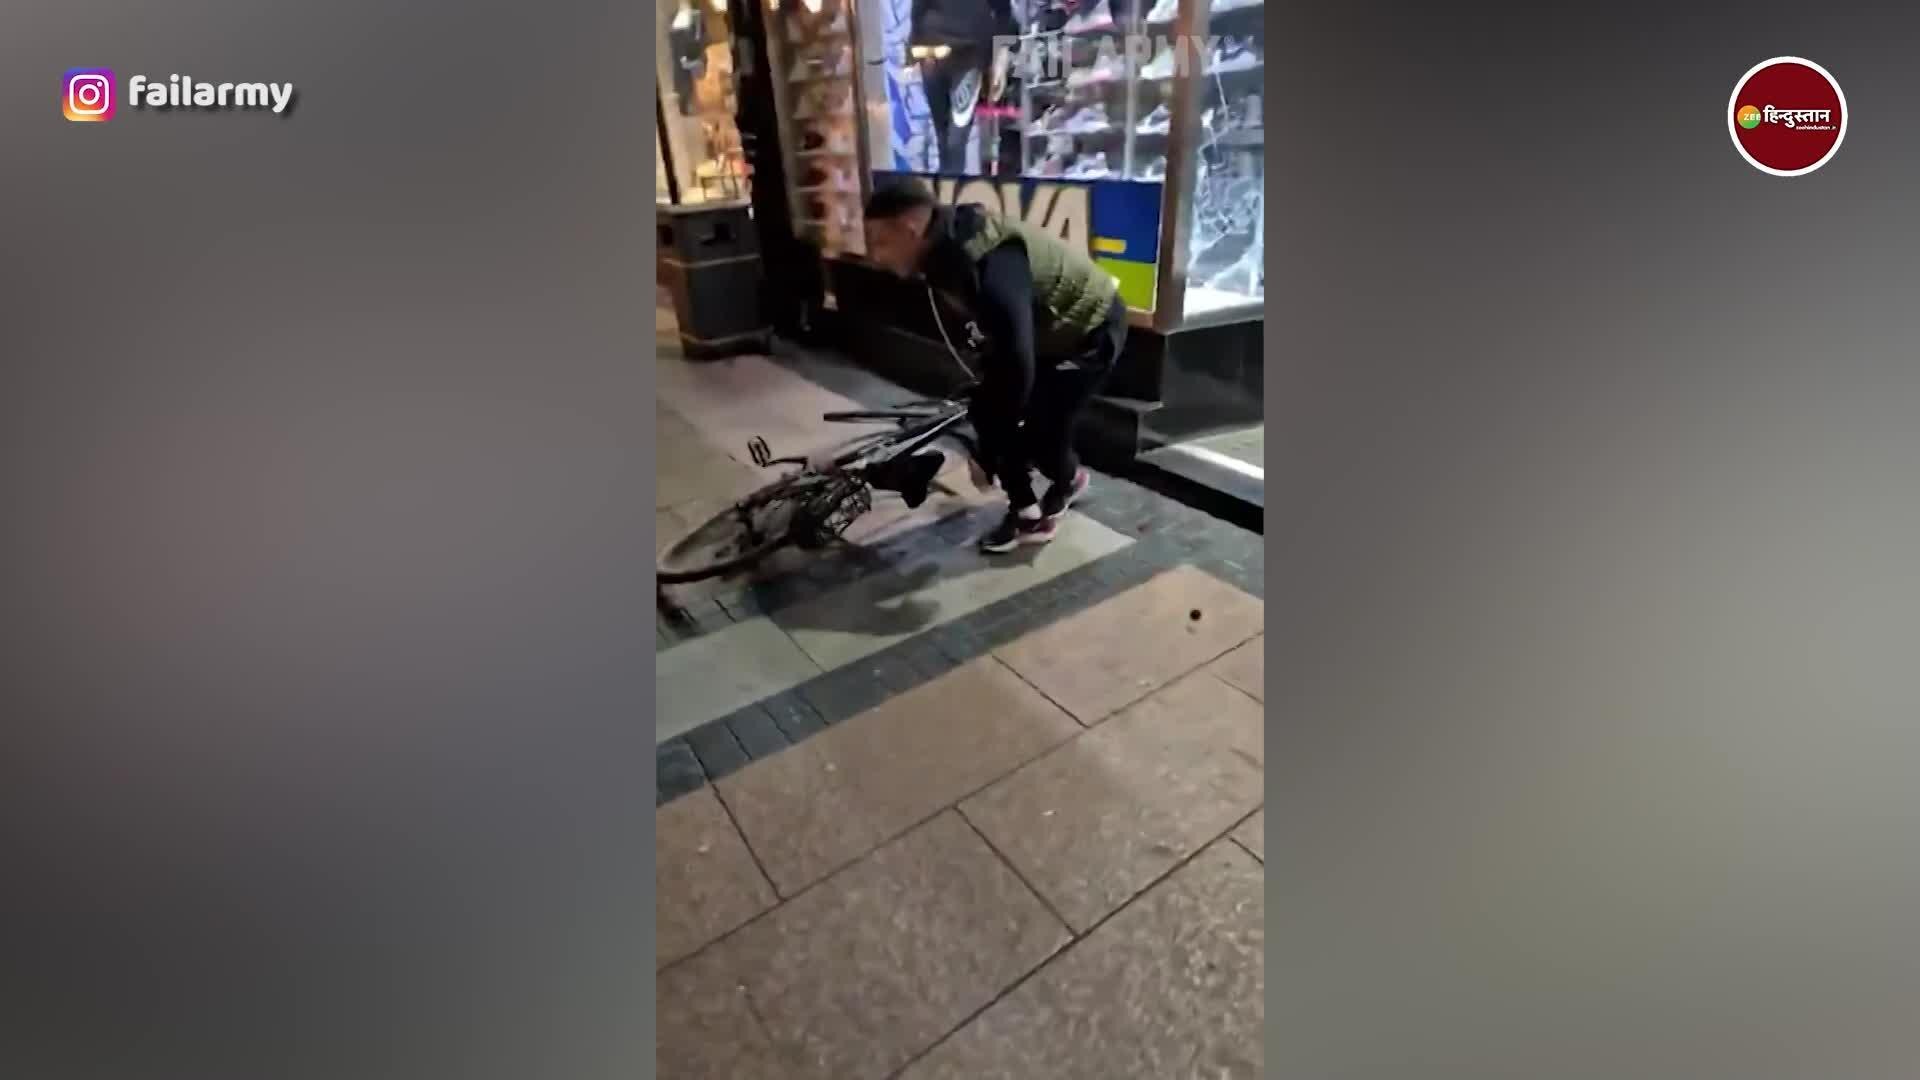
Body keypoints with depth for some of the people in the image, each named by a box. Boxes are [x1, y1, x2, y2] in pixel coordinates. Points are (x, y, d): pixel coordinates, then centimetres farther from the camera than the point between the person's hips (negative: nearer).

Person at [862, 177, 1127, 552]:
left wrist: (987, 454, -30)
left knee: (1040, 434, -9)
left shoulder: (992, 268, -39)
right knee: (987, 414, 2)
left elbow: (1017, 368, -39)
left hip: (1090, 331, -8)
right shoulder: (950, 244, -9)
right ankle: (1026, 515, 15)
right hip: (1042, 330, 8)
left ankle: (1067, 480, 27)